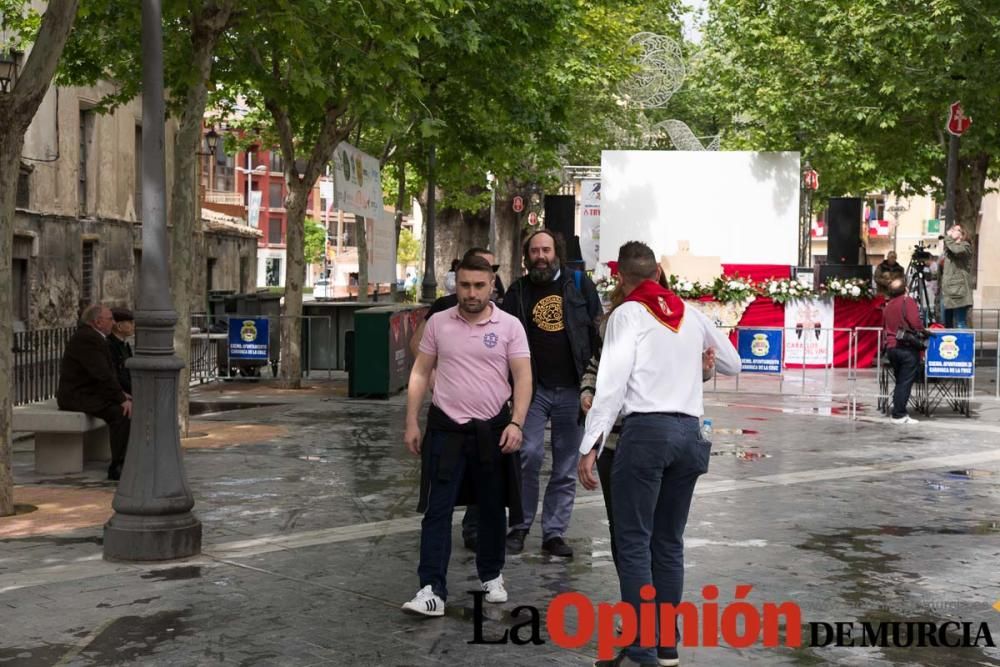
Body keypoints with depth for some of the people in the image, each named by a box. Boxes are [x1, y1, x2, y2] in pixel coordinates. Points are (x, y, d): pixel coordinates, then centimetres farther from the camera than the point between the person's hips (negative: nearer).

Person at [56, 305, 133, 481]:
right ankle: (117, 468, -22)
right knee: (122, 412, -25)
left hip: (90, 393, 11)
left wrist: (121, 393, 5)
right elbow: (103, 374, -25)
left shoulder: (92, 336, 13)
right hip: (78, 397, -11)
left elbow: (108, 371, 17)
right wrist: (121, 399, -22)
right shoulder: (87, 338, -20)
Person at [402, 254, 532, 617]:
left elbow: (523, 377, -6)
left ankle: (491, 576, 31)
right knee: (437, 510, -4)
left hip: (493, 429, 0)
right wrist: (412, 423, 2)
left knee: (492, 508, 13)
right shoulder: (438, 323, 3)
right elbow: (420, 373, 7)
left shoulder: (509, 326, -2)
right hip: (446, 427, 0)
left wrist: (516, 423, -17)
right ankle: (432, 590, -4)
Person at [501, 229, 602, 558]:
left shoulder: (579, 283, 6)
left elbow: (598, 330, 7)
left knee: (566, 467, 5)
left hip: (572, 389, 1)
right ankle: (520, 525, 2)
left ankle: (554, 532, 13)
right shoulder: (518, 291, 7)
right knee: (529, 455, -13)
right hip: (534, 388, -1)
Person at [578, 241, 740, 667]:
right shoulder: (692, 315, 16)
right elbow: (732, 365, 28)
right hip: (688, 431, 5)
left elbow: (612, 381, -11)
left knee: (634, 544, -3)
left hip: (646, 429, -5)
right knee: (668, 543, 12)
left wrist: (591, 445, -13)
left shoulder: (628, 314, 1)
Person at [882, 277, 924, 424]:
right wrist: (923, 334, 0)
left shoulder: (887, 306, 14)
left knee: (900, 380, 16)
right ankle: (899, 415, -5)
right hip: (907, 347, -7)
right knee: (906, 381, -3)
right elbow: (915, 323, -17)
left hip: (890, 347, 7)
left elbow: (884, 327, 19)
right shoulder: (908, 301, -6)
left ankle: (897, 412, 15)